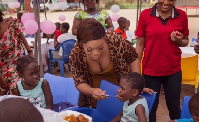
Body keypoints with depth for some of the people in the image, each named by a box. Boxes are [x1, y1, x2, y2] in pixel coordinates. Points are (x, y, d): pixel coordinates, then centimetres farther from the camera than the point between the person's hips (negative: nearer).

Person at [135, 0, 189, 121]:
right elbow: (140, 44, -2)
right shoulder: (145, 15, -6)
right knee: (151, 106, 12)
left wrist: (179, 41, -14)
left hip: (173, 70, 1)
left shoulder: (181, 15, -2)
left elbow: (185, 41, 10)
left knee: (174, 106, 12)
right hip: (150, 69, -1)